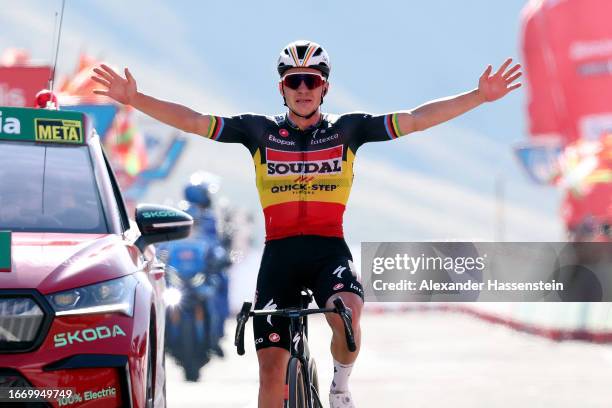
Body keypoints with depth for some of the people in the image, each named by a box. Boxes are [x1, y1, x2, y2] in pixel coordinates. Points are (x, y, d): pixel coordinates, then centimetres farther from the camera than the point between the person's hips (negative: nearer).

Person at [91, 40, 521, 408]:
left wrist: (479, 96, -14)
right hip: (280, 253, 1)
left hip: (329, 249, -1)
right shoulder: (260, 131, 2)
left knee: (347, 316, -32)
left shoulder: (346, 129, 2)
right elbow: (192, 120, -3)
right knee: (272, 367, -1)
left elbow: (415, 119, -5)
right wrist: (134, 98, -14)